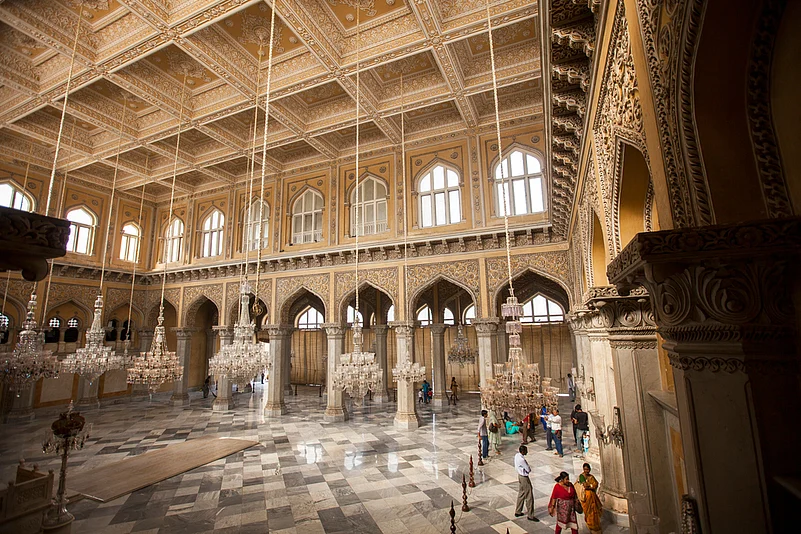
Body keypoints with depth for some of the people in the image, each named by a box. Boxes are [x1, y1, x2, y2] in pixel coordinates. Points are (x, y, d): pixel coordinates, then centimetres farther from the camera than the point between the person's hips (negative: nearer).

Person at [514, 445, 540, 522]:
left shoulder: (517, 455, -3)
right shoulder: (521, 459, -31)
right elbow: (528, 470, -21)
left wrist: (526, 469, -1)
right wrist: (528, 469, 0)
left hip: (520, 475, 9)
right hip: (524, 478, -9)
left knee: (521, 494, 22)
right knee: (529, 497, 6)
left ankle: (518, 512, 34)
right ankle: (530, 515, 18)